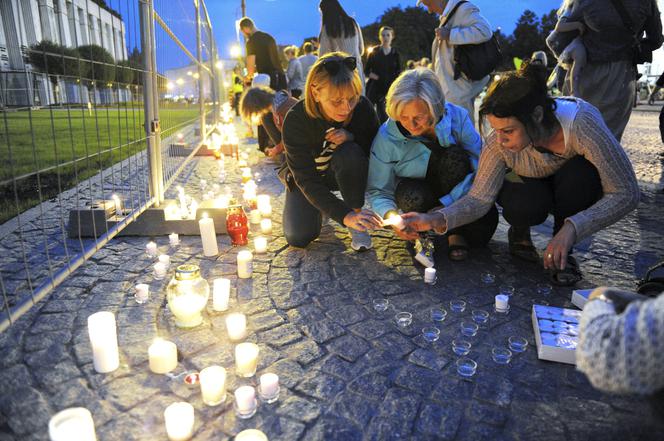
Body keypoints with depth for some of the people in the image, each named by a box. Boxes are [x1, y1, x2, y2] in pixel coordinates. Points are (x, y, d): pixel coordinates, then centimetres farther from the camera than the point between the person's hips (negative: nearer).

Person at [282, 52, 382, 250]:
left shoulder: (363, 107, -24)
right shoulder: (296, 120, -30)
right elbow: (306, 179, -32)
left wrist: (352, 137, -33)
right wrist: (344, 215, -44)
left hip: (348, 173, 1)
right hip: (308, 177, 0)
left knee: (349, 153, -35)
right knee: (298, 238, -17)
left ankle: (357, 222, -14)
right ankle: (318, 208, 18)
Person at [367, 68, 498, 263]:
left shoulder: (457, 117, -20)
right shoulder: (387, 136, -20)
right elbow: (378, 190, -15)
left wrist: (445, 206, -33)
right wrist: (391, 216, -38)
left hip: (455, 195, 1)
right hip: (419, 192, 0)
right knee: (411, 197, -36)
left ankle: (457, 232, -14)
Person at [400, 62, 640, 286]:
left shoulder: (581, 122, -37)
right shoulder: (499, 142, -29)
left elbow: (627, 193, -34)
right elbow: (479, 198, -24)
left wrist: (571, 228, -46)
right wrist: (436, 220, -41)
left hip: (576, 185, 0)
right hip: (532, 185, 0)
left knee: (580, 171, -34)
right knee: (524, 204, -34)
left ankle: (562, 252, -10)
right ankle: (519, 233, 3)